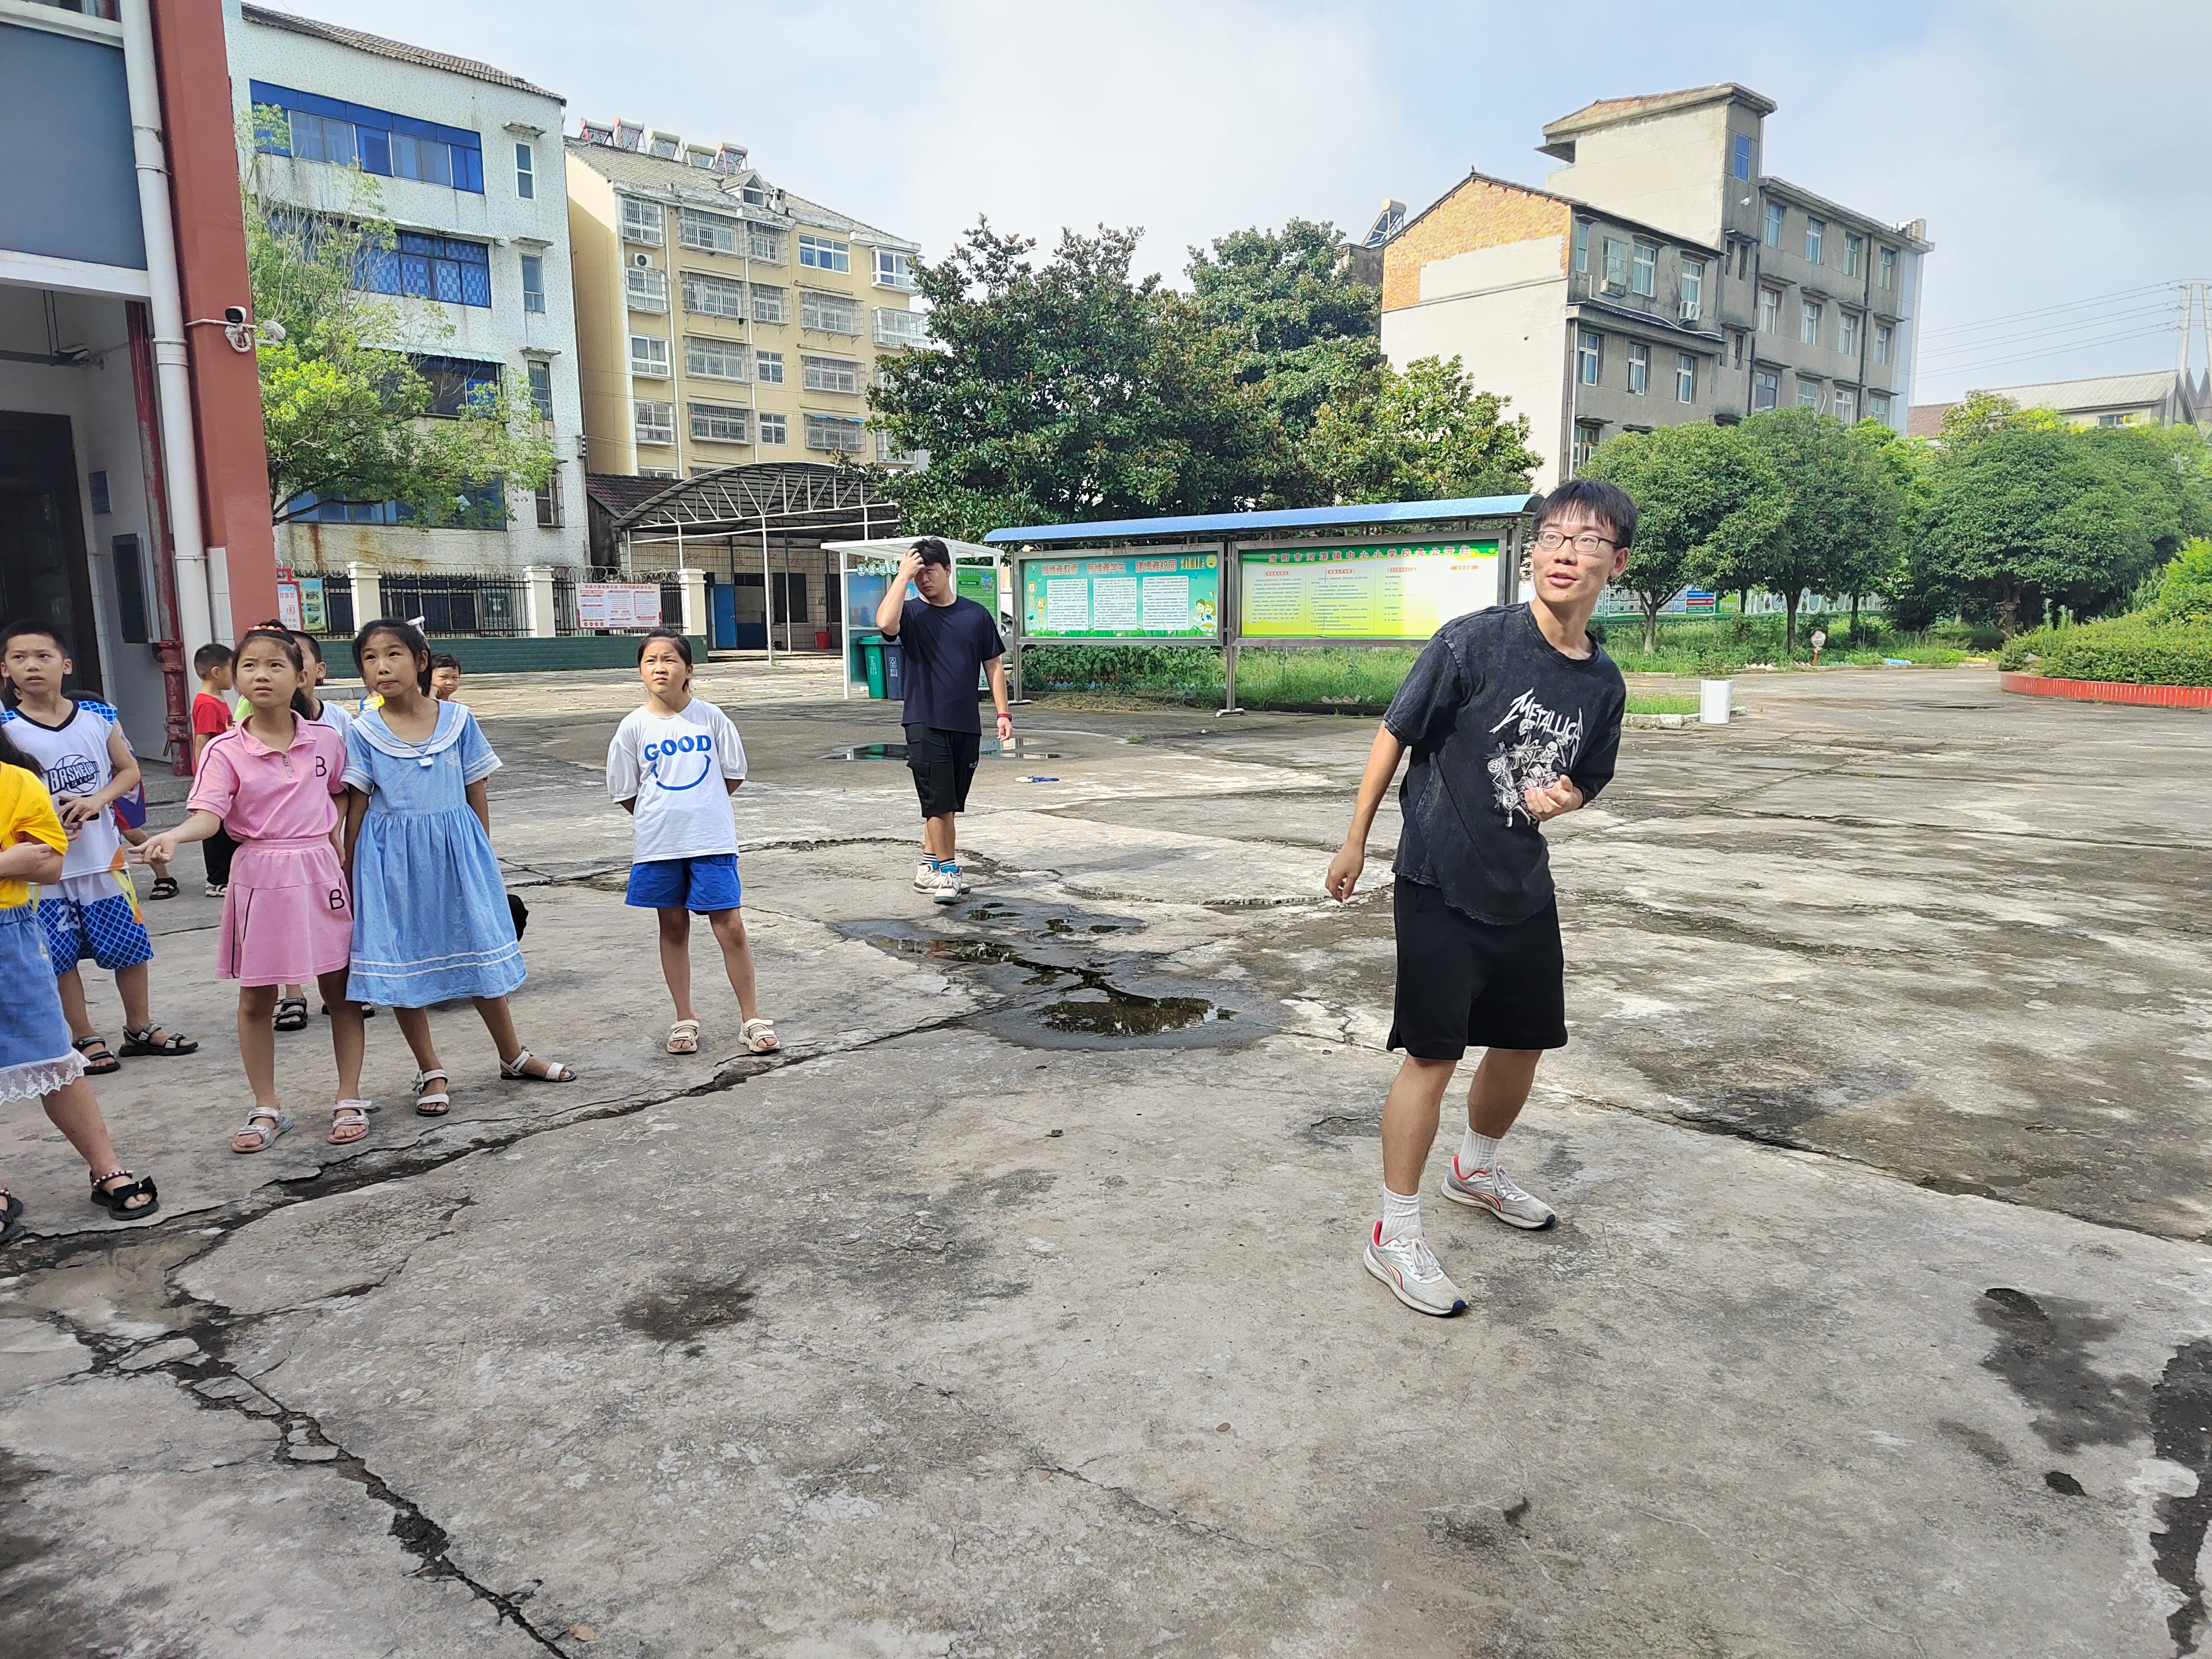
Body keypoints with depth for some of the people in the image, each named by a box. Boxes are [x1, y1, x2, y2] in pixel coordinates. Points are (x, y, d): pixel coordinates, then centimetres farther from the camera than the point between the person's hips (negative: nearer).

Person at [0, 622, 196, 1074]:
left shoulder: (99, 717, -1)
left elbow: (129, 770, 7)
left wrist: (97, 800, -11)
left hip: (103, 856, 2)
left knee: (130, 946, 10)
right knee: (61, 956, 7)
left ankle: (140, 1028, 27)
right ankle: (85, 1039, 22)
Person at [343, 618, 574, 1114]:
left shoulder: (458, 720, 0)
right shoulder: (364, 733, -2)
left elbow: (478, 796, 5)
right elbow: (356, 809, 0)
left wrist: (483, 858, 7)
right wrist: (349, 878, 0)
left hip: (456, 849, 1)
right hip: (393, 858, 0)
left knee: (480, 952, 10)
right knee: (402, 962, 6)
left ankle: (514, 1057, 25)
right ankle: (431, 1072, 21)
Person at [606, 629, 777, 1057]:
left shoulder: (710, 717, -2)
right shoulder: (634, 726, -2)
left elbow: (733, 775, 6)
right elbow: (625, 792, 5)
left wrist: (702, 810, 8)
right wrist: (664, 818, 6)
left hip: (712, 840, -1)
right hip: (657, 844, 1)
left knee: (730, 926, -2)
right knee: (673, 927, 11)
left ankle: (751, 1018, 9)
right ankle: (684, 1019, 23)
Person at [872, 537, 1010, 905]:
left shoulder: (976, 615, 6)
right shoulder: (912, 613, 0)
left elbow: (994, 665, 10)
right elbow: (885, 624, -24)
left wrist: (1002, 713, 3)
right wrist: (903, 575, -17)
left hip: (966, 725, 3)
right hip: (925, 722, -3)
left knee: (946, 803, 12)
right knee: (939, 801, -7)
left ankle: (928, 867, 26)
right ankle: (947, 871, 3)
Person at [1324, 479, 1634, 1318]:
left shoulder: (1604, 684, 0)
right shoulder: (1474, 641, -16)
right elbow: (1395, 734, -8)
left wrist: (1559, 800, -10)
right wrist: (1356, 840, -4)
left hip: (1524, 890, 6)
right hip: (1439, 887, -6)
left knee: (1525, 1040, 18)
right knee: (1434, 1055, -4)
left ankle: (1477, 1168, 46)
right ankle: (1396, 1234, 11)